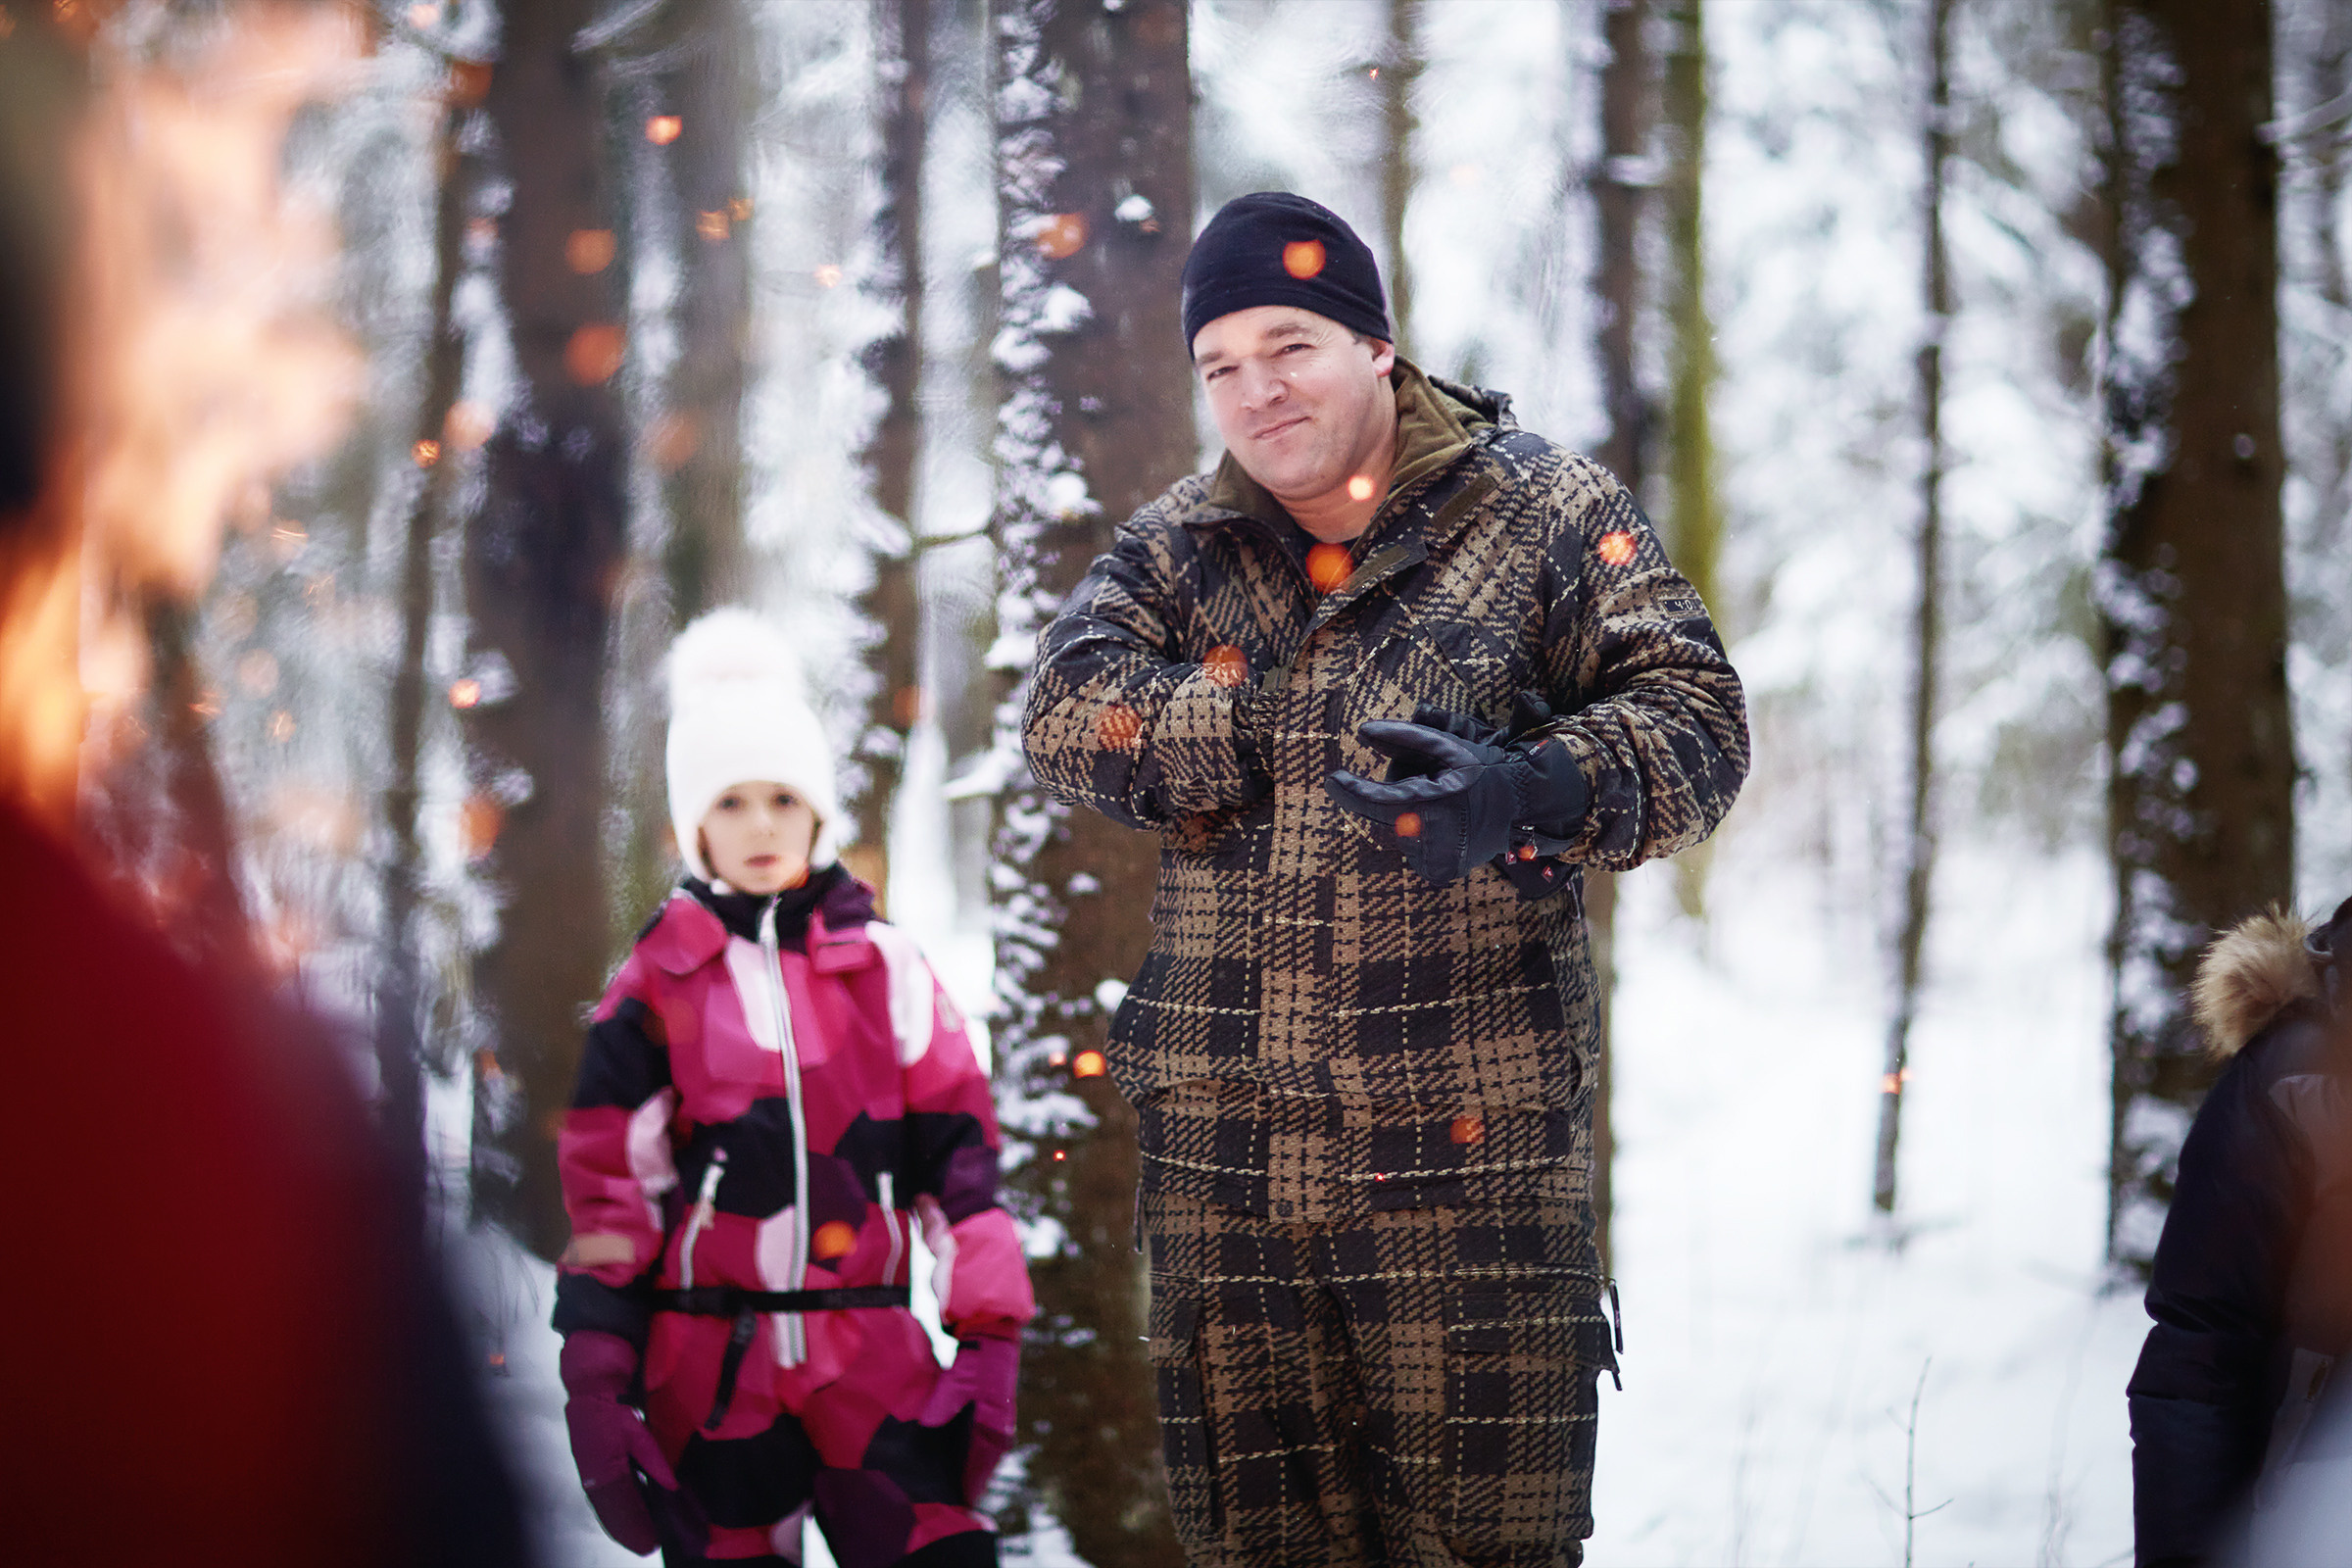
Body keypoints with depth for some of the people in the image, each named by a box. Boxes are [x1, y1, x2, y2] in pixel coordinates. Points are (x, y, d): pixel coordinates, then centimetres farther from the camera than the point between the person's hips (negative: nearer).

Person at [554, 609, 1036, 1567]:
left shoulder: (886, 969, 7)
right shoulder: (655, 988, 5)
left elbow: (958, 1155, 6)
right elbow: (608, 1194, 5)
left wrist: (989, 1338, -1)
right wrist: (595, 1380, -1)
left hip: (870, 1353, 0)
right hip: (708, 1369, 0)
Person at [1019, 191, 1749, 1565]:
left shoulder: (1545, 515, 2)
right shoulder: (1176, 551, 11)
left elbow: (1693, 722, -8)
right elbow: (1072, 714, -6)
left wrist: (1529, 793, -29)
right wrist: (1331, 737, -14)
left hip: (1469, 1152, -3)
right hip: (1223, 1157, 3)